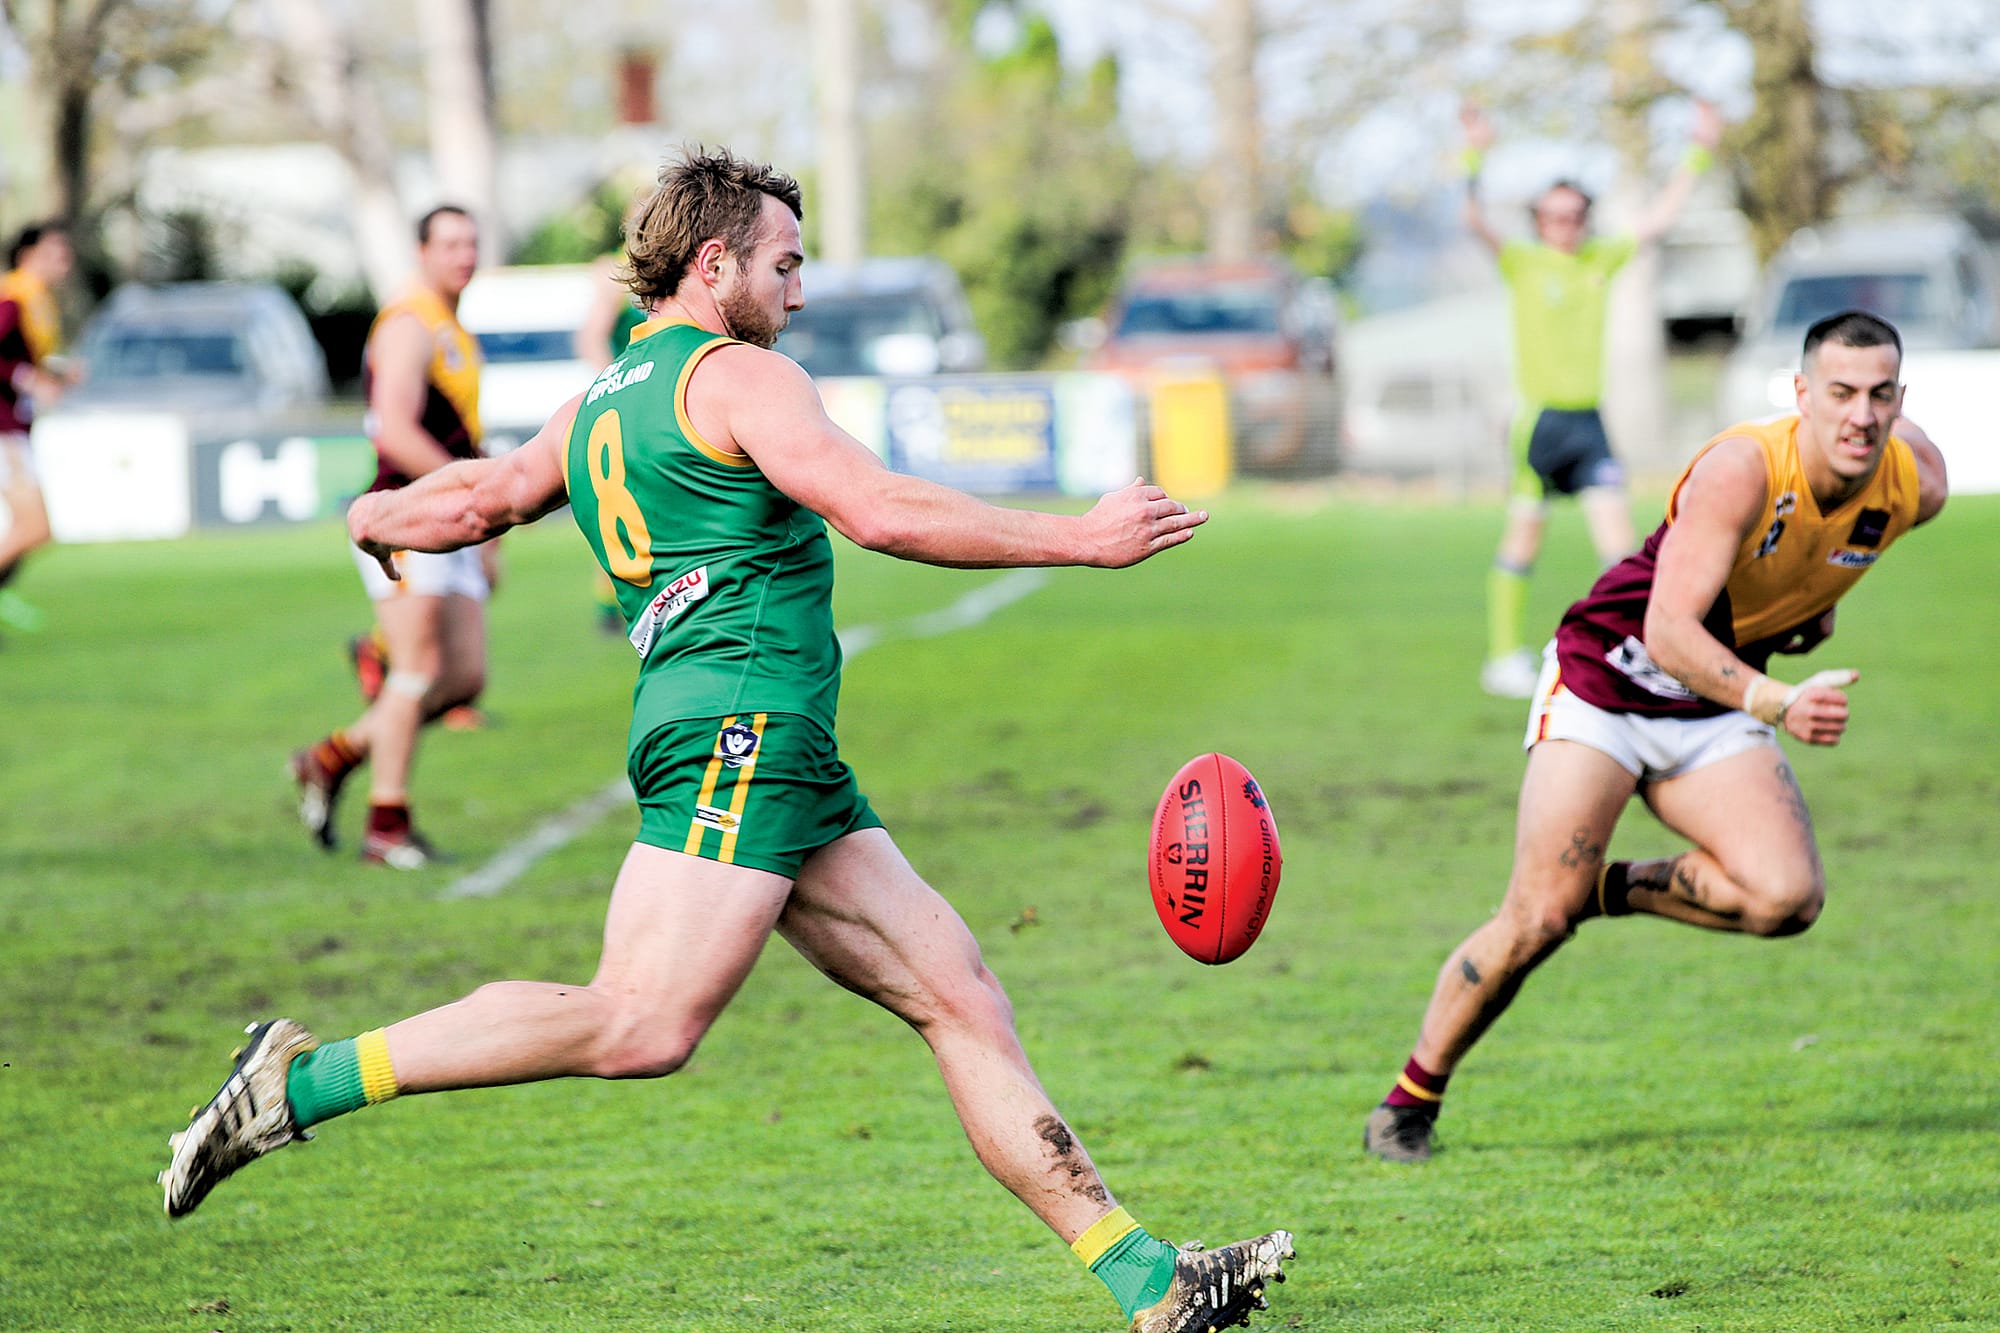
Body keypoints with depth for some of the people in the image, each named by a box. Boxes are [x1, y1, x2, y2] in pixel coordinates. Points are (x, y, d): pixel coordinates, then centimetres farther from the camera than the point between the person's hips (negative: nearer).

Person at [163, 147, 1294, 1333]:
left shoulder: (596, 410, 23)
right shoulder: (740, 376, -4)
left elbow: (477, 498, 35)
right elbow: (880, 513, -15)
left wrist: (380, 518, 58)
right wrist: (1079, 539, -9)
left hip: (785, 759, 10)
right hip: (738, 724, -10)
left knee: (959, 997, 5)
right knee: (643, 1027, -19)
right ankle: (308, 1079, -13)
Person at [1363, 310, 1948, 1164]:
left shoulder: (1916, 483, -13)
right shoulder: (1740, 469, -30)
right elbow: (1668, 629, -37)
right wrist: (1775, 703, -52)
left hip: (1715, 707, 5)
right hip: (1605, 678, -5)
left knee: (1788, 897, -20)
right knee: (1536, 921, -12)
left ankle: (1617, 889, 8)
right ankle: (1409, 1102, 8)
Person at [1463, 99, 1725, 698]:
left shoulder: (1602, 260, 11)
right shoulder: (1523, 264, -1)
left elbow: (1659, 217, 12)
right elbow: (1475, 221, -16)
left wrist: (1700, 153, 8)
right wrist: (1474, 157, -29)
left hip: (1589, 421, 4)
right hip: (1538, 418, -4)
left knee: (1619, 540, -4)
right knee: (1523, 541, 3)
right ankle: (1504, 657, 12)